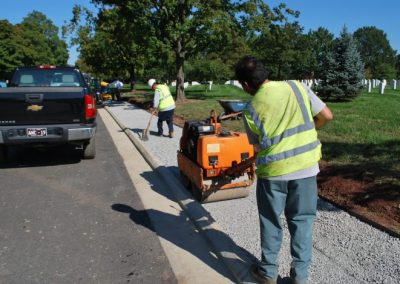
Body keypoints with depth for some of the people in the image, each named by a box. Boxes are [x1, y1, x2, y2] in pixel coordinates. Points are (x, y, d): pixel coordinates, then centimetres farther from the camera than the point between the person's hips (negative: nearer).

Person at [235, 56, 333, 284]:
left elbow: (257, 146, 2)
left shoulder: (251, 109, -6)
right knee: (302, 221, 16)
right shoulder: (297, 87, -2)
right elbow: (327, 116, 2)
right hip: (305, 167, 2)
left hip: (272, 171, -1)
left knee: (271, 222, 16)